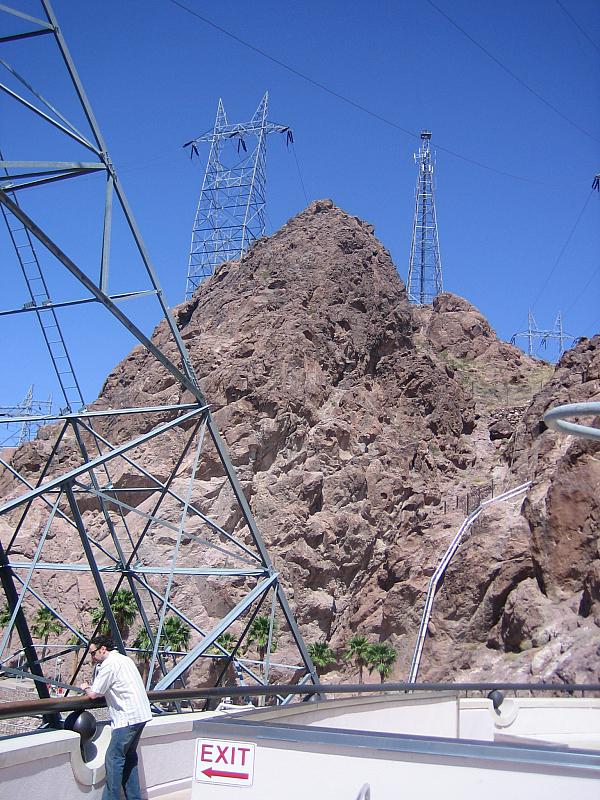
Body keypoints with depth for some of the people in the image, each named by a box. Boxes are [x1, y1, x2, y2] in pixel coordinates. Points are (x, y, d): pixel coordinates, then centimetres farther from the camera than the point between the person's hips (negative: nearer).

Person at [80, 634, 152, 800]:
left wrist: (85, 688, 13)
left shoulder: (109, 664, -11)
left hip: (127, 717, -10)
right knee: (129, 756, 17)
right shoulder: (124, 659, 18)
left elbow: (94, 694, -6)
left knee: (113, 759, -4)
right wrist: (91, 687, 18)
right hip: (141, 714, 10)